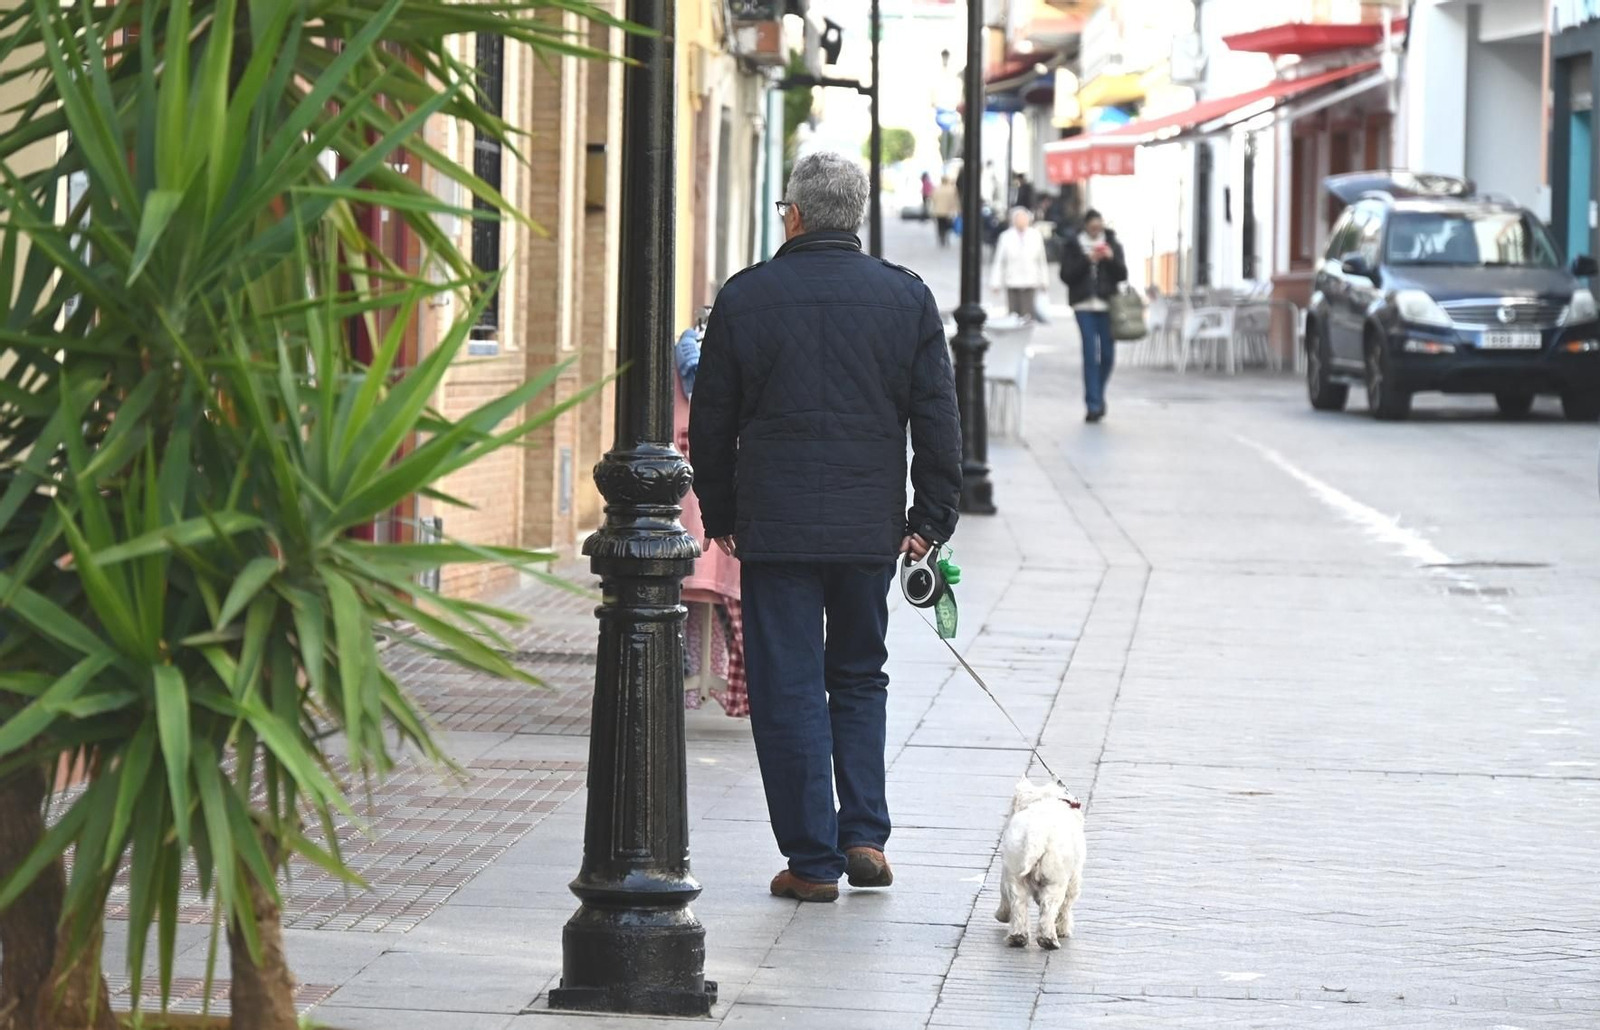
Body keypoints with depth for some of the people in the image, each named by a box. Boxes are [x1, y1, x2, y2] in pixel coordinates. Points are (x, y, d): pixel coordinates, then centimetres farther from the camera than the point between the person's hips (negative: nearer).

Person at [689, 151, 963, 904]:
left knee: (789, 690, 2)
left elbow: (711, 424, 3)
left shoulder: (745, 298, -2)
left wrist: (720, 515, 14)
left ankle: (813, 860, 2)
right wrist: (932, 516, 9)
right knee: (859, 677, 18)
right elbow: (938, 420, 2)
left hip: (775, 529, -2)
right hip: (871, 526, 2)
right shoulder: (906, 298, 2)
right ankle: (865, 836, 9)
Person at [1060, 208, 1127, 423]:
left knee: (1108, 354, 5)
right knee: (1091, 355, -9)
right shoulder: (1073, 246, 3)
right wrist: (1088, 261, -15)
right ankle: (1094, 404, -8)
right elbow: (1066, 275, -5)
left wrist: (1111, 259, -13)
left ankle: (1096, 397, 27)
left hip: (1107, 304, 2)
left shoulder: (1112, 245, 9)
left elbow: (1122, 275, 5)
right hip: (1084, 305, -2)